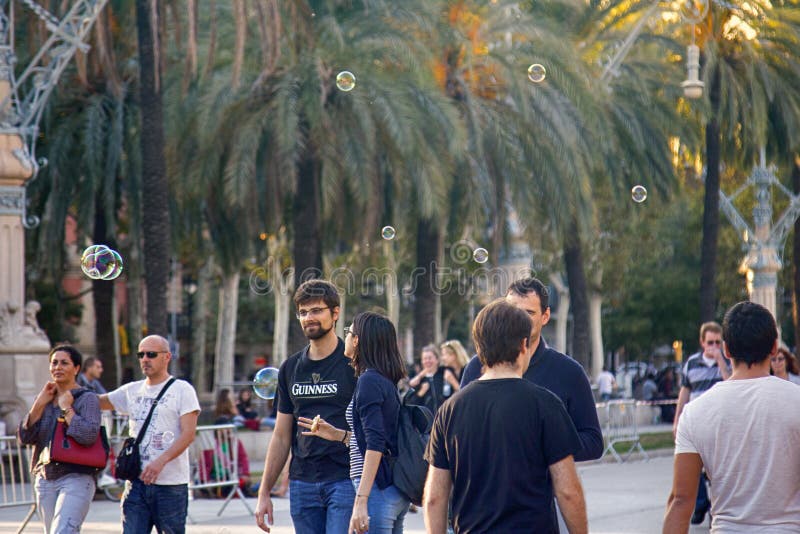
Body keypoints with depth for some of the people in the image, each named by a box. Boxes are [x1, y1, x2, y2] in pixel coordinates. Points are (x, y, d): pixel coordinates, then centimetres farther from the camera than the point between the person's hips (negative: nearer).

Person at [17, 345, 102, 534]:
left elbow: (89, 435, -19)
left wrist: (66, 408, -11)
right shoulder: (43, 399, 14)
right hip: (45, 480, 7)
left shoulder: (87, 398, -3)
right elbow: (24, 437, 4)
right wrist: (40, 404, -3)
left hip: (76, 478, -7)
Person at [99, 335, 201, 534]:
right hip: (137, 482, 4)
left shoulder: (182, 390, -2)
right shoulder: (132, 391, 14)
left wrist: (160, 461, -24)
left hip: (171, 484, -4)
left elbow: (188, 434, -10)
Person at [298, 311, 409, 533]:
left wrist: (361, 501, -23)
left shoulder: (368, 381, -12)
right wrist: (338, 435, 18)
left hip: (379, 490, -9)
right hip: (396, 491, 9)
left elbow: (375, 445, -19)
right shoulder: (386, 381, 15)